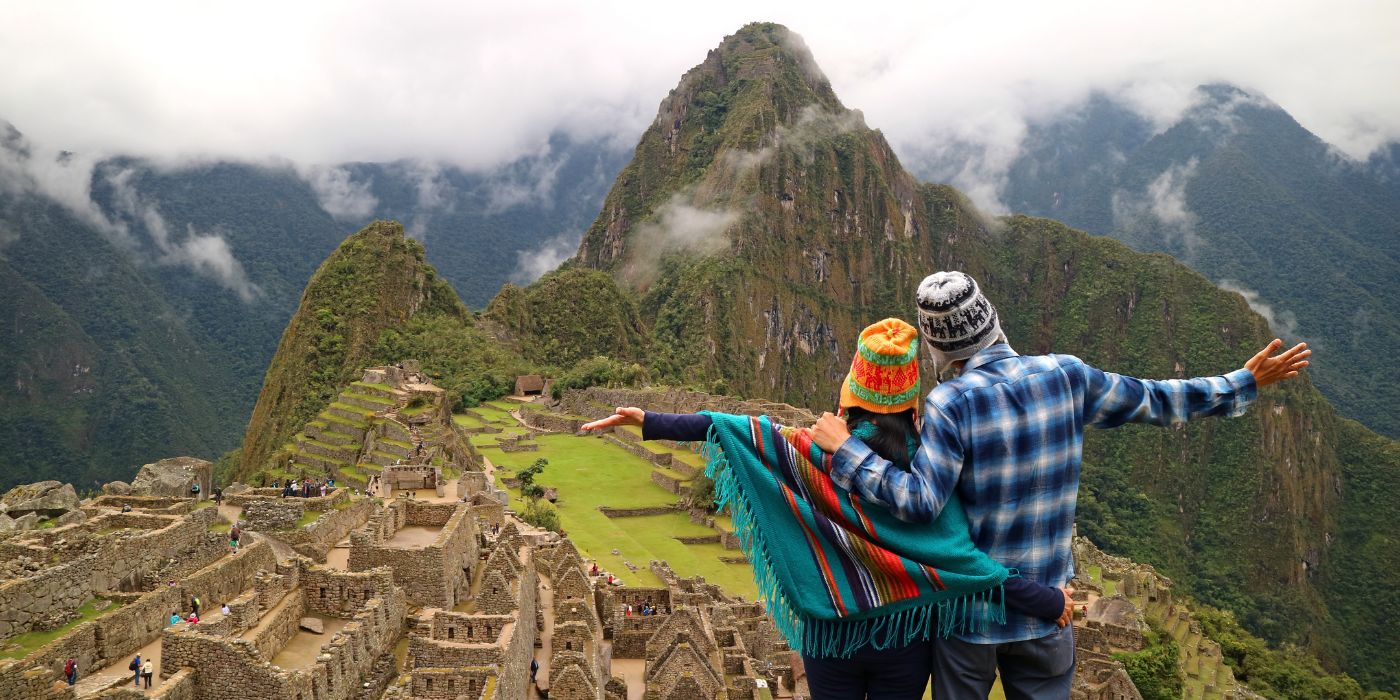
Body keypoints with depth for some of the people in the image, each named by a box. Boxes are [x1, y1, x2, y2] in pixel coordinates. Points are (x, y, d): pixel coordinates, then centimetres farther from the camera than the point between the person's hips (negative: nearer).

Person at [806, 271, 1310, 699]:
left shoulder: (951, 402, -21)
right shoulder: (1066, 375, -7)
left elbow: (921, 502, -26)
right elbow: (1153, 401, 6)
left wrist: (845, 449, -21)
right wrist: (1245, 382, 20)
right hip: (1048, 605, 4)